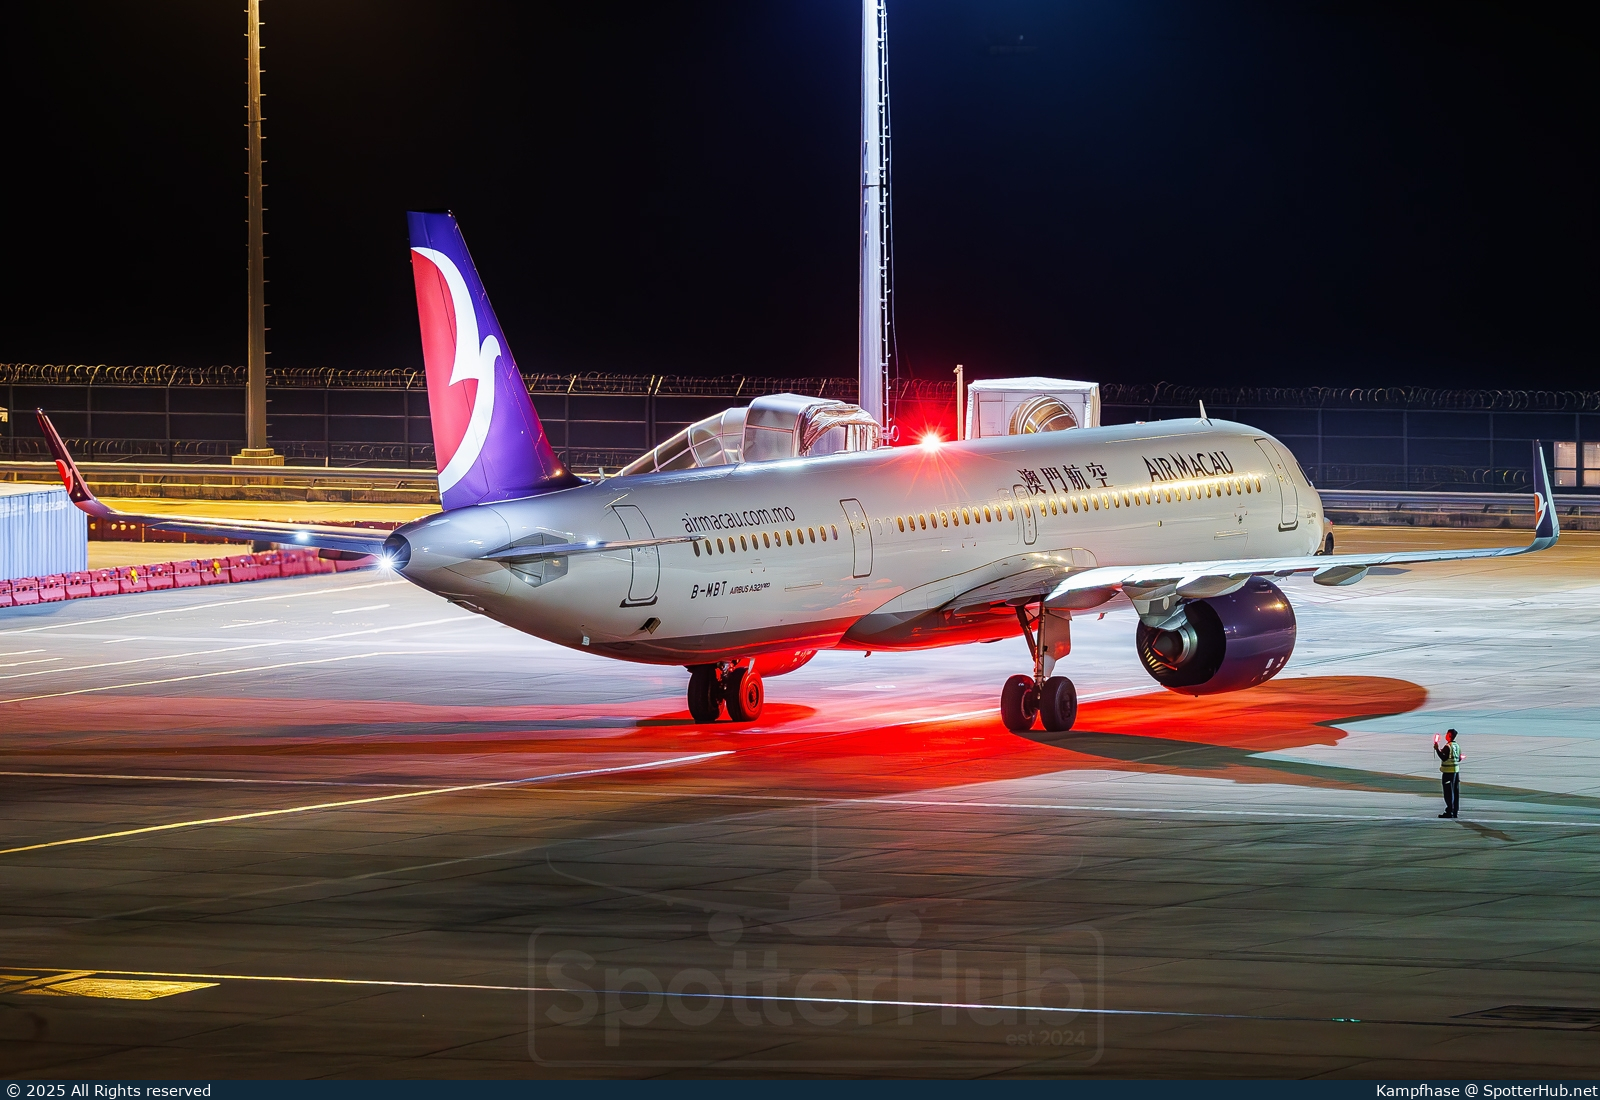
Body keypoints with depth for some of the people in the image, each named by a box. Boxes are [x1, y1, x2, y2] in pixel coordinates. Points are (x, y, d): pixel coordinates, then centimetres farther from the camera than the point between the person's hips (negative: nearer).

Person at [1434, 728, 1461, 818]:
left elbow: (1444, 758, -21)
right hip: (1456, 770, 8)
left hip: (1448, 771, -8)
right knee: (1455, 792, 11)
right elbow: (1459, 759, 13)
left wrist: (1437, 749, -18)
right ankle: (1455, 811, 15)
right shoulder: (1457, 746, 9)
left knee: (1449, 792, -6)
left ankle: (1449, 811, -6)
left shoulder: (1447, 746, -16)